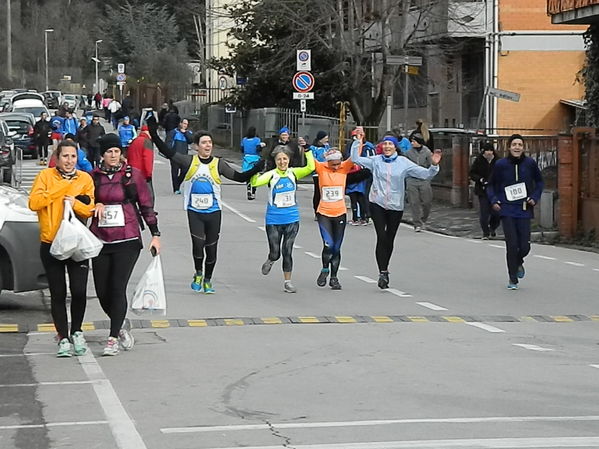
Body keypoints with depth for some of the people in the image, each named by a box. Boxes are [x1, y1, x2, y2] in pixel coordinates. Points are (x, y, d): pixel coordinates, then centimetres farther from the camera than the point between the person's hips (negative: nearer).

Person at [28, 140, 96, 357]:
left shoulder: (85, 179, 6)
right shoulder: (45, 176, 0)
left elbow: (91, 209, 4)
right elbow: (34, 203, -13)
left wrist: (76, 203, -16)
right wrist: (62, 187, -15)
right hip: (51, 243, -1)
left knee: (79, 291, -6)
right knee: (58, 293, 2)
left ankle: (76, 332, 17)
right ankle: (63, 338, 12)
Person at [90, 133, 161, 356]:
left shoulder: (133, 174, 2)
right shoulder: (94, 176, 7)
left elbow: (146, 205, 5)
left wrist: (155, 234, 2)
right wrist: (95, 205, -5)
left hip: (127, 240, -3)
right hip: (100, 241, 3)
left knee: (117, 288, -10)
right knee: (102, 292, 3)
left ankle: (113, 339, -3)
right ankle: (120, 328, 28)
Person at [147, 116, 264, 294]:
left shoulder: (219, 164, 1)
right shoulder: (189, 162, -2)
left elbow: (239, 177, 0)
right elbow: (168, 152, -7)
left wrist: (257, 169, -14)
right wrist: (154, 134, -16)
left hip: (213, 212, 2)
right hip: (194, 212, -2)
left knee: (211, 248, 6)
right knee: (198, 243, -17)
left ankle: (207, 280, 25)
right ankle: (198, 274, 10)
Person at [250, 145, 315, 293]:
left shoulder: (293, 173, -1)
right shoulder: (271, 175, -8)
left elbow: (310, 167, -14)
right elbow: (255, 182, -23)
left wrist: (308, 151, -20)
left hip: (292, 220, 2)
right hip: (274, 220, -2)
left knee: (287, 252, 4)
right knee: (275, 253, 2)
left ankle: (287, 282, 15)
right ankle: (270, 261, 38)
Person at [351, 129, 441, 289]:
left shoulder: (403, 162, 0)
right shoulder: (376, 161, 3)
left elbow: (425, 174, -2)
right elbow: (356, 159, 0)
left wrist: (434, 166, -20)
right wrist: (358, 140, -5)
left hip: (396, 206, 1)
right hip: (377, 204, -1)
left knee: (390, 239, 10)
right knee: (381, 237, -13)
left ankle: (384, 270, 28)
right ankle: (383, 273, -13)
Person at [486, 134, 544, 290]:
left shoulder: (530, 163, -2)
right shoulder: (501, 164, -5)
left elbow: (539, 182, 15)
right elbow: (491, 185, 9)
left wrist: (535, 197, 1)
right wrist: (494, 201, -5)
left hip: (524, 210, 2)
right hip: (507, 209, -2)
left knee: (525, 246, 0)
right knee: (512, 245, -8)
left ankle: (518, 262, 36)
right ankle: (512, 279, 8)